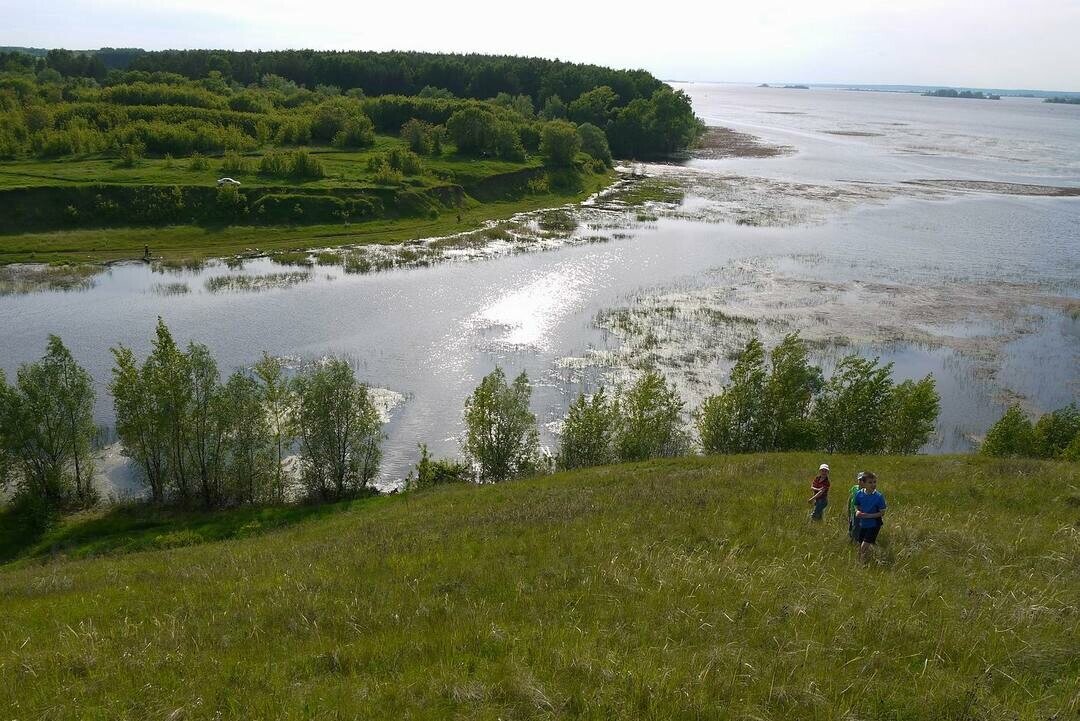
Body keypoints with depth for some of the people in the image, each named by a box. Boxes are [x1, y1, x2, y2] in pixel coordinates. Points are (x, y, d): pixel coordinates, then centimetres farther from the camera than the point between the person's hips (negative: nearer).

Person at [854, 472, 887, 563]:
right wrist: (857, 512, -13)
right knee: (860, 546, 12)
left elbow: (882, 512, -12)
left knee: (864, 546, -12)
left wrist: (868, 515, -22)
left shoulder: (879, 497, -16)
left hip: (874, 524, -5)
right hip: (862, 524, 5)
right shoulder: (859, 494, -5)